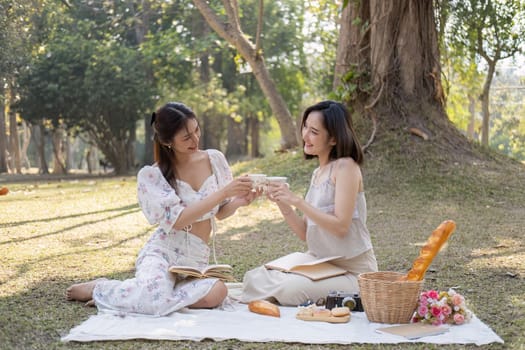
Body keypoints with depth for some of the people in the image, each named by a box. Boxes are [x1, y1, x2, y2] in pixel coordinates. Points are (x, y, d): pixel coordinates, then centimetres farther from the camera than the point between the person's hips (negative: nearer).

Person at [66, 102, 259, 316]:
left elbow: (221, 212, 14)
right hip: (163, 252, -4)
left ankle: (152, 292, -3)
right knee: (154, 300, -36)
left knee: (216, 293, -31)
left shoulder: (215, 159, 4)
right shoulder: (152, 175, -7)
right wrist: (222, 193, -22)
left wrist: (240, 201, -9)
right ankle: (100, 290, -1)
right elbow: (177, 220, -18)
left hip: (197, 260, 4)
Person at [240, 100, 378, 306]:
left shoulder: (345, 167, -11)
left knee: (290, 289, -29)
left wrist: (297, 201, -21)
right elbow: (304, 233, 9)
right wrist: (282, 203, -5)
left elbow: (341, 226, -20)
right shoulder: (317, 173, 13)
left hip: (352, 273, -7)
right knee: (254, 277, -11)